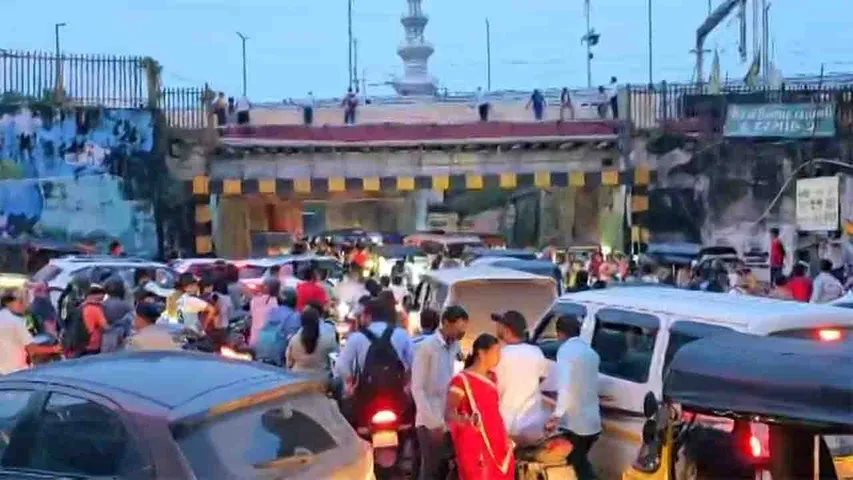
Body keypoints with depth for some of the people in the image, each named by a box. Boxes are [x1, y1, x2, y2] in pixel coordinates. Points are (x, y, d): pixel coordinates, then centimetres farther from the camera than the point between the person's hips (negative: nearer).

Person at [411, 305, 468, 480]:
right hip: (430, 423, -5)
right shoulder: (427, 346, -11)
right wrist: (433, 422, -14)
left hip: (449, 421, 5)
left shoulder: (455, 347, 5)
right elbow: (417, 388, -12)